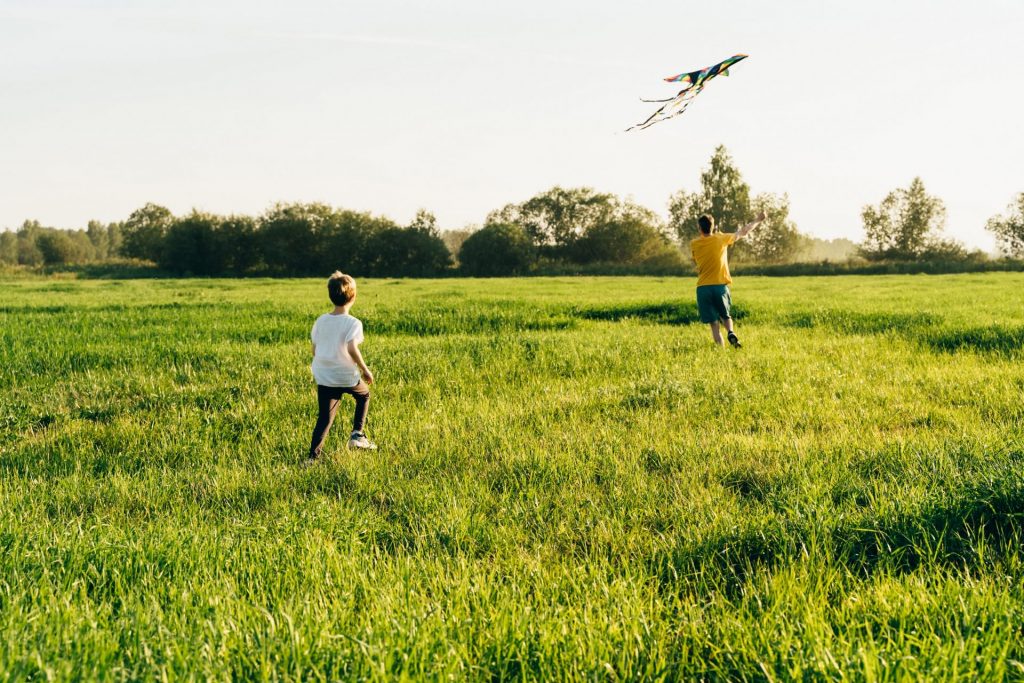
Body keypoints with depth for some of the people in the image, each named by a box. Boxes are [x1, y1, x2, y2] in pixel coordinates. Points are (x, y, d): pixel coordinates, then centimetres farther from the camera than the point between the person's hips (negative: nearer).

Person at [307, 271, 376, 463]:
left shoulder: (320, 321, 2)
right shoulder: (353, 323, -14)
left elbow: (314, 350, 7)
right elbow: (352, 349, -26)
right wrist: (365, 370, -14)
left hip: (324, 377, 4)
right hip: (347, 377, -4)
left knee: (325, 418, 9)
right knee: (364, 395, 28)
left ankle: (313, 456, -2)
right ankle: (357, 434, 21)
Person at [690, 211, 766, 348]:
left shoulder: (694, 244, 0)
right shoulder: (721, 239, -1)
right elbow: (742, 233, 11)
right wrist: (758, 220, 24)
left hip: (703, 288, 0)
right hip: (720, 286, 0)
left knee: (714, 323, 4)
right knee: (726, 316, 19)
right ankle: (731, 333, -10)